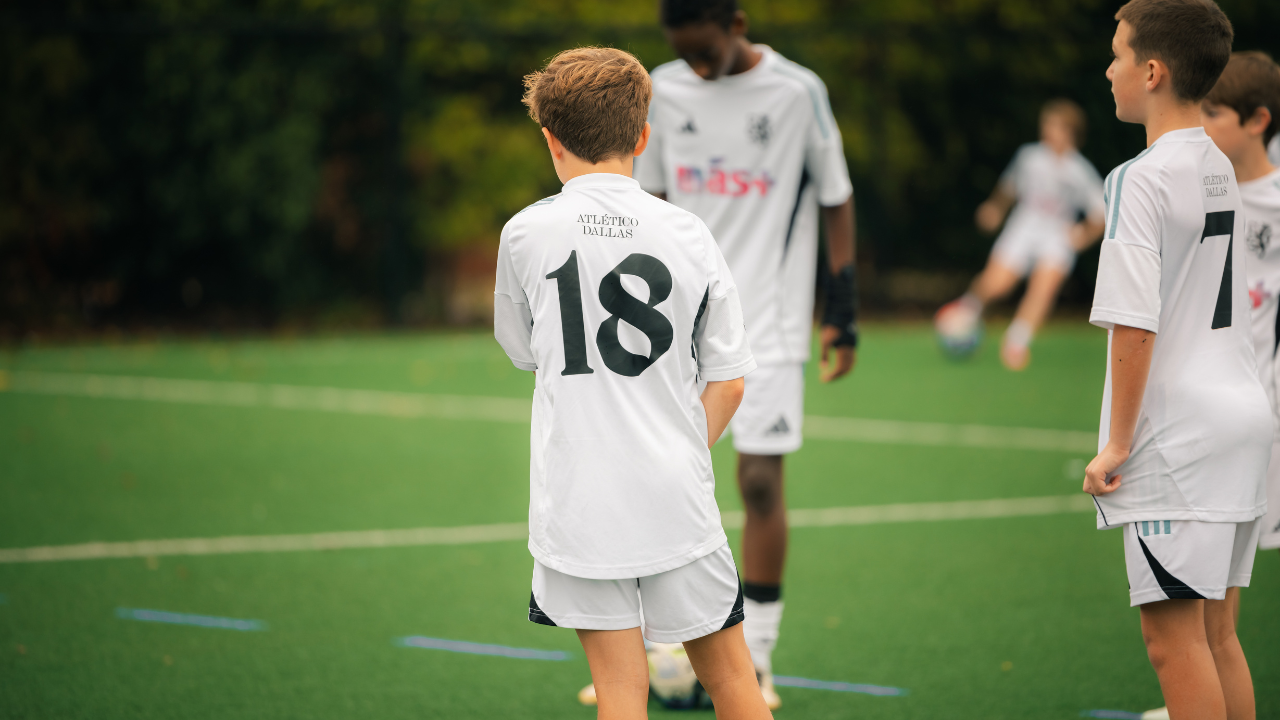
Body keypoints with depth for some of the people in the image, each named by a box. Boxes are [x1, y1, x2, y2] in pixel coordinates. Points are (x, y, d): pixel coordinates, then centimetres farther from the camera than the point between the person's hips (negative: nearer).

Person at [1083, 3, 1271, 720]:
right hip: (1242, 416, 9)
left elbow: (1134, 325, -19)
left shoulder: (1142, 178, -13)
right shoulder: (1221, 170, 13)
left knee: (1173, 636, -4)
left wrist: (1118, 442, -13)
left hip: (1178, 435, -9)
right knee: (1217, 634, 13)